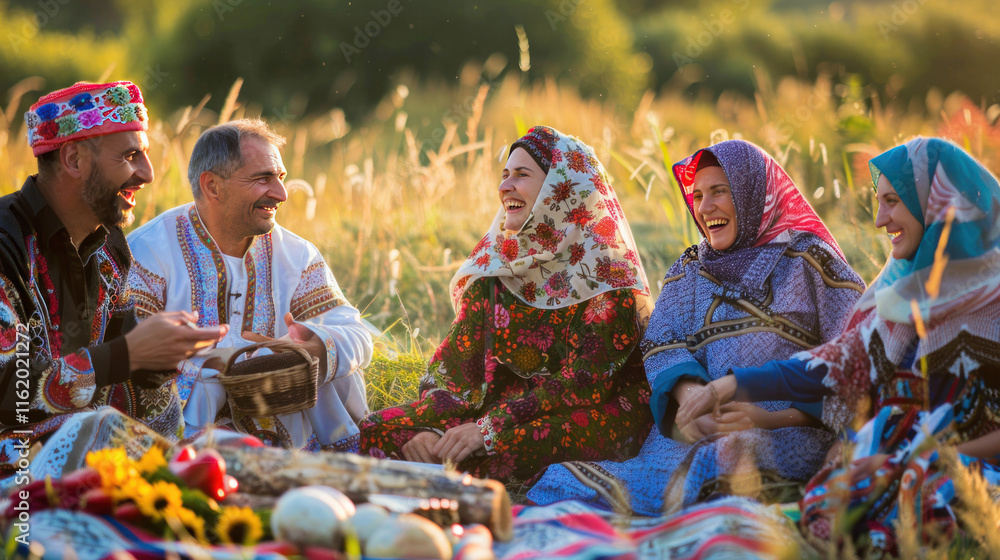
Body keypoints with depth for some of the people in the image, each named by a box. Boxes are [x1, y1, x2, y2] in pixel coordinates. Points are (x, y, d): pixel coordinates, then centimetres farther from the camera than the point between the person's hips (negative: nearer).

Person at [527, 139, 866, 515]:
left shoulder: (806, 258, 7)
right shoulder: (689, 270, 23)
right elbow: (663, 346, 9)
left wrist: (770, 418, -15)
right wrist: (691, 398, -14)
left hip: (790, 431, -5)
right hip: (702, 429, 5)